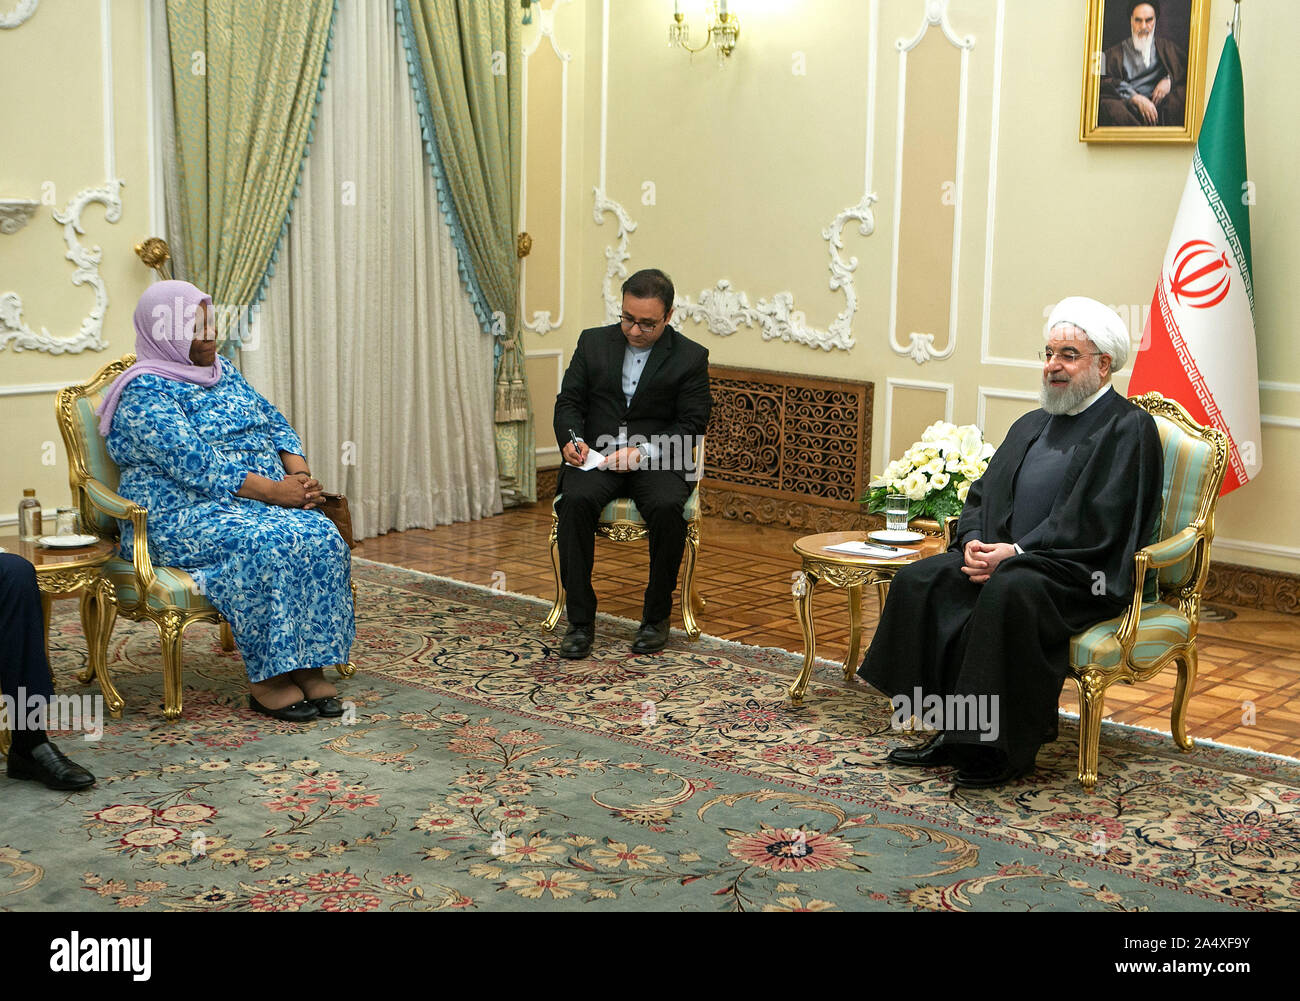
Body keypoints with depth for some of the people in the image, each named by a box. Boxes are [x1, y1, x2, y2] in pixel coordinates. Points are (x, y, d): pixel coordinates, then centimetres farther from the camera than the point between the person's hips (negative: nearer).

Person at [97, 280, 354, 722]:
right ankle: (268, 681, -25)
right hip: (184, 517, -7)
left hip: (258, 503, 7)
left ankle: (310, 668, -21)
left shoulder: (222, 371, 18)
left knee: (322, 537, -22)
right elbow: (194, 464, -19)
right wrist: (274, 492, -21)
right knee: (269, 545, -34)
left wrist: (299, 476, -5)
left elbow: (275, 423, 16)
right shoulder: (145, 392, -8)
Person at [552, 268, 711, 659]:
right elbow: (568, 400, 10)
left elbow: (691, 425, -4)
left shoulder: (690, 358, 1)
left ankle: (656, 616, -13)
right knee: (575, 502, -30)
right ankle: (580, 620, -23)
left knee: (668, 508, -33)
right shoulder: (593, 342, 9)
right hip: (596, 456, 2)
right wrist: (572, 438, -12)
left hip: (656, 459, -2)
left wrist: (642, 452, -19)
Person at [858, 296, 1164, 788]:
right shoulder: (1032, 425, 21)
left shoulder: (1128, 428, -5)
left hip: (1079, 573, -8)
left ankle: (1007, 747, -23)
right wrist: (974, 541, -5)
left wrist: (1016, 551, -20)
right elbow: (984, 493, 17)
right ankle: (952, 732, -11)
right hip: (1005, 557, 8)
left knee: (1008, 592, -36)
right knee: (919, 580, -13)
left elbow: (1095, 523, -16)